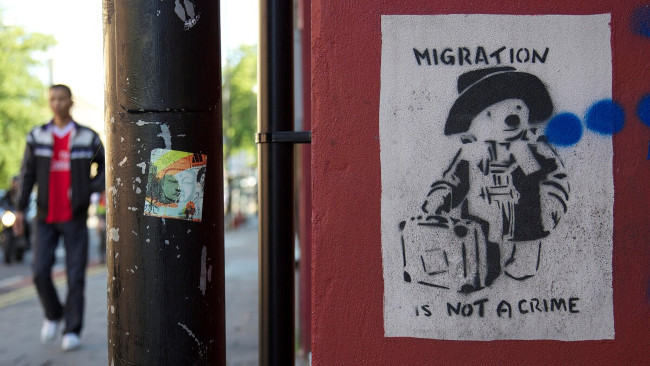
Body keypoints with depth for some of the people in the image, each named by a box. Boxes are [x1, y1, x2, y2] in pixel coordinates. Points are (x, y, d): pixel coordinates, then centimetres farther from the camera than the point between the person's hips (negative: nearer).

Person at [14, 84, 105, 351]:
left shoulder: (88, 138, 2)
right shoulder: (37, 137, 5)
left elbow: (105, 166, 14)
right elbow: (27, 174, 5)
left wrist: (92, 188, -2)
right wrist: (20, 209, 0)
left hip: (75, 217, -1)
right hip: (46, 217, 1)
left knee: (75, 276, -2)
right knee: (40, 272, -6)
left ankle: (72, 331, 6)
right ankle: (53, 315, 20)